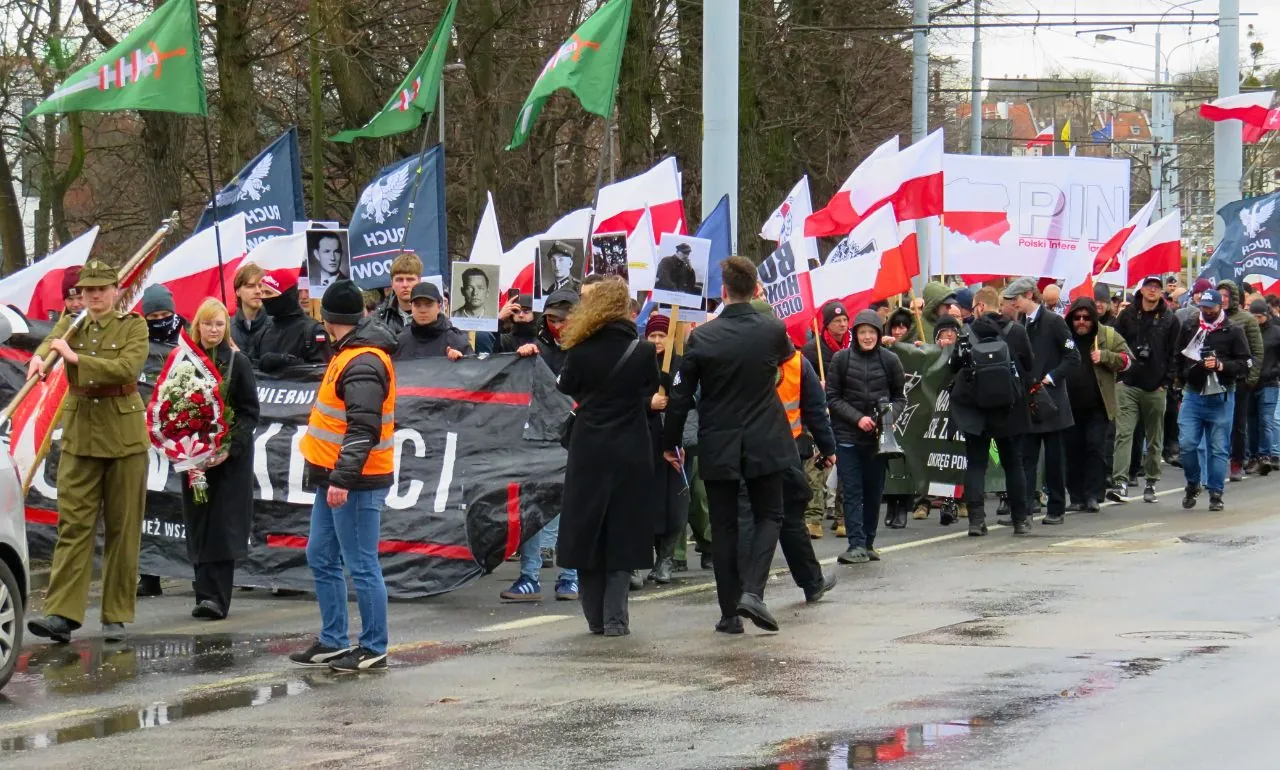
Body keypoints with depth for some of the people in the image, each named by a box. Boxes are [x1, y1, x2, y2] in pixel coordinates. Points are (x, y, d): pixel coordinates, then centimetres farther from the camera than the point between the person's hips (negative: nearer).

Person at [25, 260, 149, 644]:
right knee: (73, 525, -5)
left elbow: (128, 367, -19)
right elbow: (51, 342, -13)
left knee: (123, 528, 3)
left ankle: (116, 616, 9)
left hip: (124, 435, -2)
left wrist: (77, 358, -26)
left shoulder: (133, 326, -2)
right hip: (79, 435, 2)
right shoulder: (71, 323, 8)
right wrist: (39, 358, -36)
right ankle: (61, 614, -10)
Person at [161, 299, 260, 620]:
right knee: (199, 525, 5)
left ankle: (216, 597, -12)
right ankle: (206, 594, 12)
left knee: (222, 525, -8)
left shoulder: (238, 362, -2)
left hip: (230, 458, -4)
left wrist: (230, 448, -15)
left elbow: (250, 412, -3)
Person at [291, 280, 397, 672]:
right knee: (321, 558, 15)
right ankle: (332, 642, 23)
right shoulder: (350, 353, 15)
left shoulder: (363, 363, -18)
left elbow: (363, 430, -26)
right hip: (334, 479, 11)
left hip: (354, 483, -11)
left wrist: (343, 478, -30)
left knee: (361, 566, -5)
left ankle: (373, 650, 1)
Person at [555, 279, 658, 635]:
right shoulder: (642, 352, -6)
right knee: (622, 535, 4)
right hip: (630, 454, 0)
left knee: (587, 531, 9)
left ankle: (595, 616, 11)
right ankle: (615, 618, -2)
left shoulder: (579, 352, -6)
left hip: (588, 452, 0)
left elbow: (566, 388, 9)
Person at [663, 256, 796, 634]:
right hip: (764, 444, 0)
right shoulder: (773, 331, -6)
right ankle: (752, 590, -9)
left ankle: (730, 612, 6)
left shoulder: (702, 337, -9)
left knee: (724, 527, 7)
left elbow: (681, 394, -5)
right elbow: (787, 354, 19)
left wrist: (670, 442, 8)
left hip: (717, 447, 0)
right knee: (768, 517, 12)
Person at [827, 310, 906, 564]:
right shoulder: (841, 359, 0)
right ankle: (857, 545, -9)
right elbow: (832, 398, 1)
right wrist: (857, 418, -12)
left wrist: (890, 416, -9)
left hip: (879, 436, 1)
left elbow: (900, 397, 11)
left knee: (874, 492, 7)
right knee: (852, 492, -6)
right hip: (848, 436, -1)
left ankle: (868, 543, 17)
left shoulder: (889, 360, 3)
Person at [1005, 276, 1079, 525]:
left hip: (1050, 399, -5)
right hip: (1026, 399, 5)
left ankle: (1056, 508, 10)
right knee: (1026, 456, 0)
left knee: (1054, 456, 4)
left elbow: (1073, 357, -7)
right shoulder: (1018, 325, 10)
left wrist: (1051, 378, -15)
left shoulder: (1053, 322, -6)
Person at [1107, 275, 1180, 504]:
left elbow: (1174, 354, 3)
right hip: (1128, 385, 0)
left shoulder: (1170, 320, 3)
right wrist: (1119, 375, -1)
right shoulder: (1127, 315, 5)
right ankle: (1120, 482, -16)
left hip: (1156, 388, 0)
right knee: (1124, 433, -10)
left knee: (1154, 438, 9)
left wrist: (1167, 382, -4)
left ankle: (1151, 482, 18)